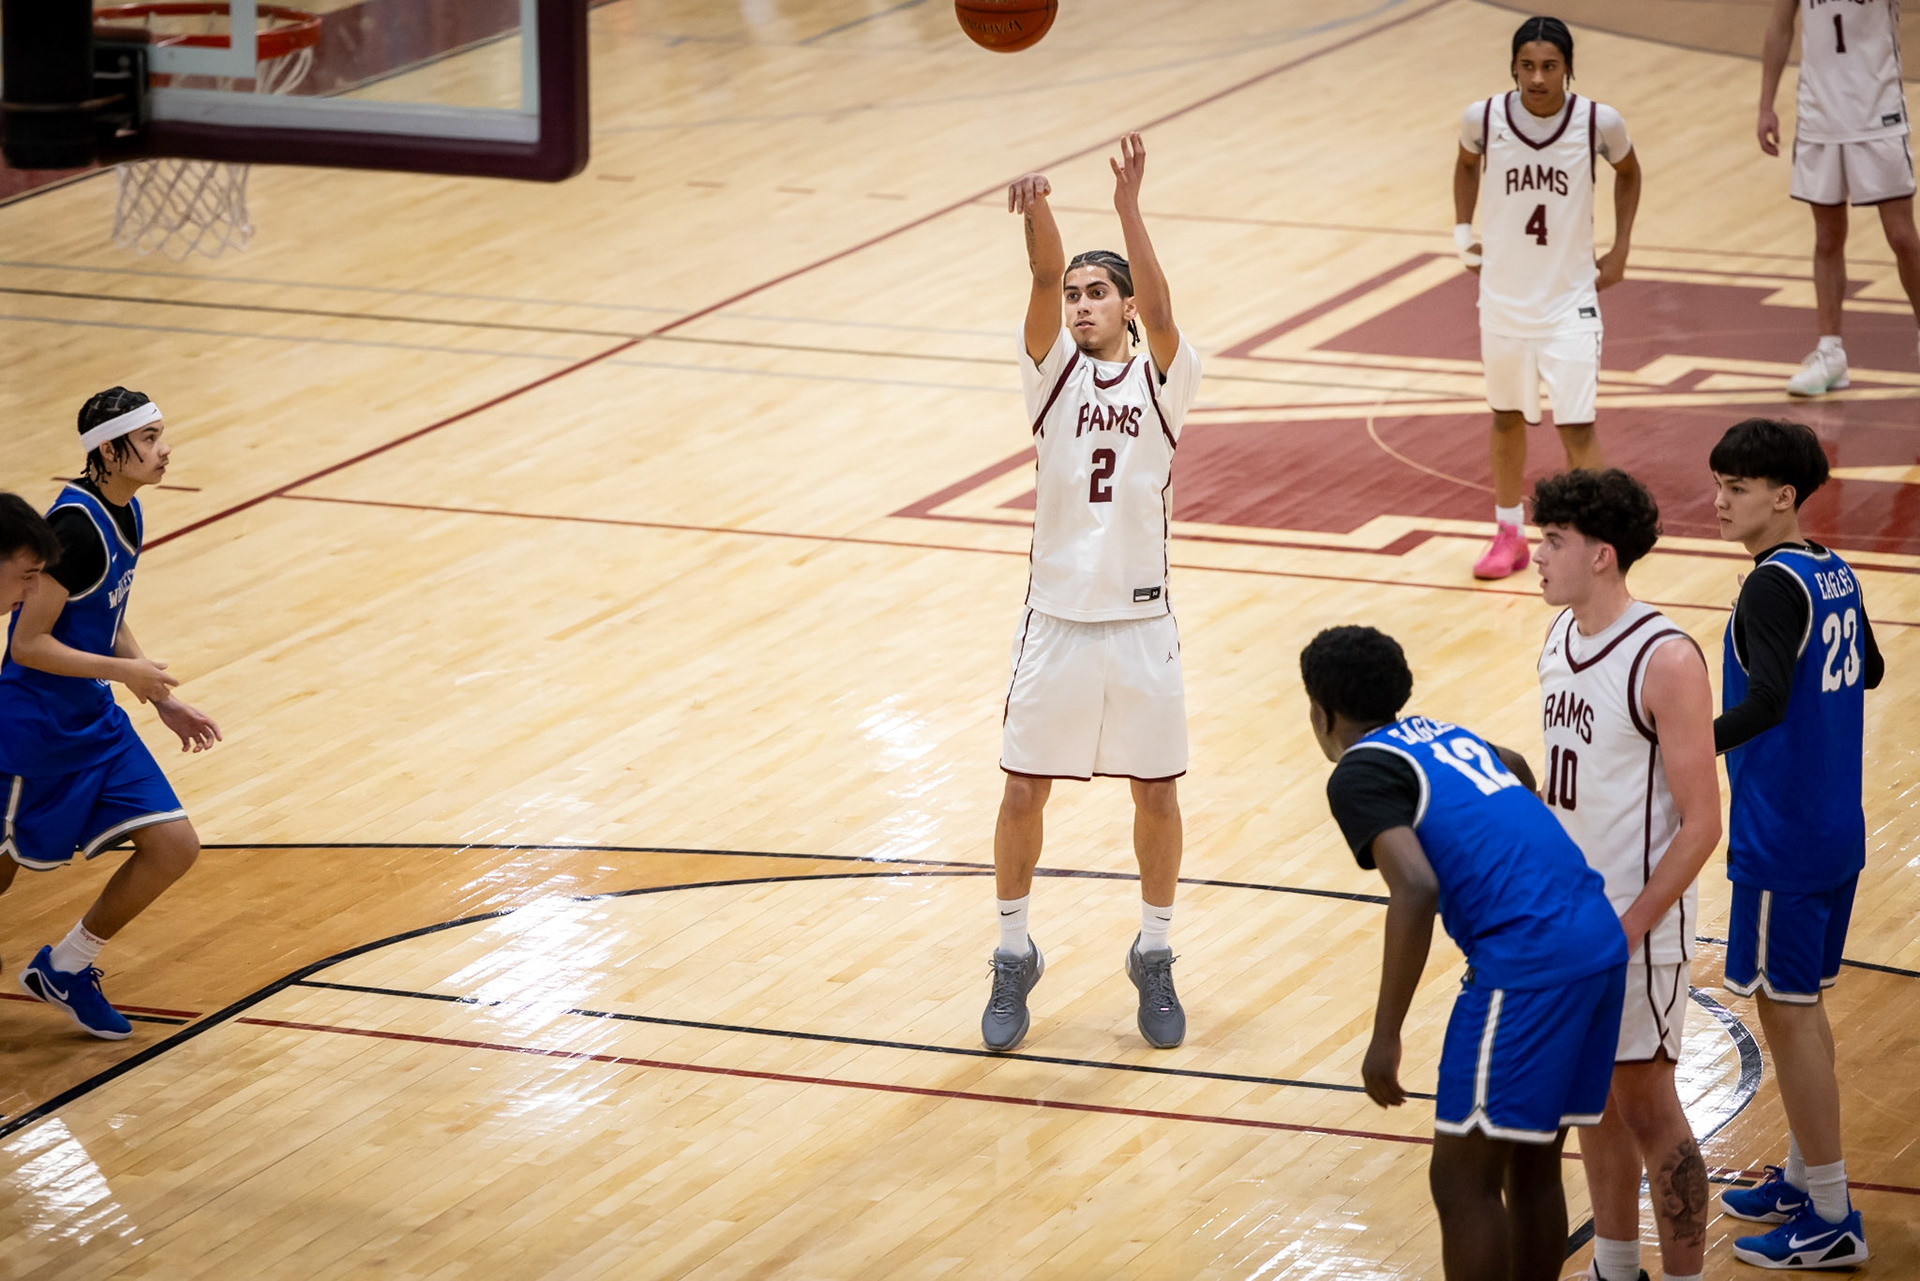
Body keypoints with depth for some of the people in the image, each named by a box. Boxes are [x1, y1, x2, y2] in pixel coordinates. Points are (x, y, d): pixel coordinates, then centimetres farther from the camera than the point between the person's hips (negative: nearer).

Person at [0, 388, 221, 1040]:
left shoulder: (126, 513, 5)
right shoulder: (77, 526, -24)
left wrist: (164, 702, 13)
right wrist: (126, 671, -19)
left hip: (95, 722, 8)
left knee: (174, 847, 1)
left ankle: (64, 968, 18)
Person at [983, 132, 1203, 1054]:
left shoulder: (1164, 379, -2)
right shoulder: (1052, 371, 0)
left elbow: (1159, 308, -22)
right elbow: (1043, 281, -18)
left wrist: (1129, 208, -38)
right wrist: (1036, 215, -39)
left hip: (1141, 623, 0)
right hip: (1057, 620, 1)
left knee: (1157, 795, 8)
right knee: (1023, 794, 5)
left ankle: (1155, 958, 26)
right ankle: (1013, 957, 22)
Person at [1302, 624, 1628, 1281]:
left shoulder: (1358, 775, -2)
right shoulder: (1442, 733, 23)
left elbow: (1416, 889, -18)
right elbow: (1516, 769, 47)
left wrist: (1386, 1037, -16)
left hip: (1525, 962, -8)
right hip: (1600, 939, 8)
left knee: (1463, 1180, 0)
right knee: (1532, 1166, 18)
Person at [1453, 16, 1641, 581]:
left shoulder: (1599, 124, -16)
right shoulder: (1483, 119, -13)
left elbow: (1628, 173, 7)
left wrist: (1619, 251, 4)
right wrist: (1463, 232, 7)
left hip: (1570, 297, -2)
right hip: (1503, 295, 2)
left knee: (1576, 425, -8)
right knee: (1507, 417, 17)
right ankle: (1509, 535, 33)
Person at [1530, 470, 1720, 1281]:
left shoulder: (1664, 662, -20)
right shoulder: (1561, 635, 4)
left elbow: (1701, 824, -19)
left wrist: (1629, 930, -22)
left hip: (1639, 923, -8)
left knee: (1645, 1104, -1)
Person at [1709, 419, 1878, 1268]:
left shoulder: (1774, 587, -20)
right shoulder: (1835, 576, 7)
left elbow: (1766, 701, -34)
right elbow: (1868, 671, 24)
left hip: (1783, 840, -9)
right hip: (1838, 830, 9)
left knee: (1787, 1014, -1)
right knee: (1801, 1006, 19)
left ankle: (1830, 1220, 4)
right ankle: (1804, 1178, 30)